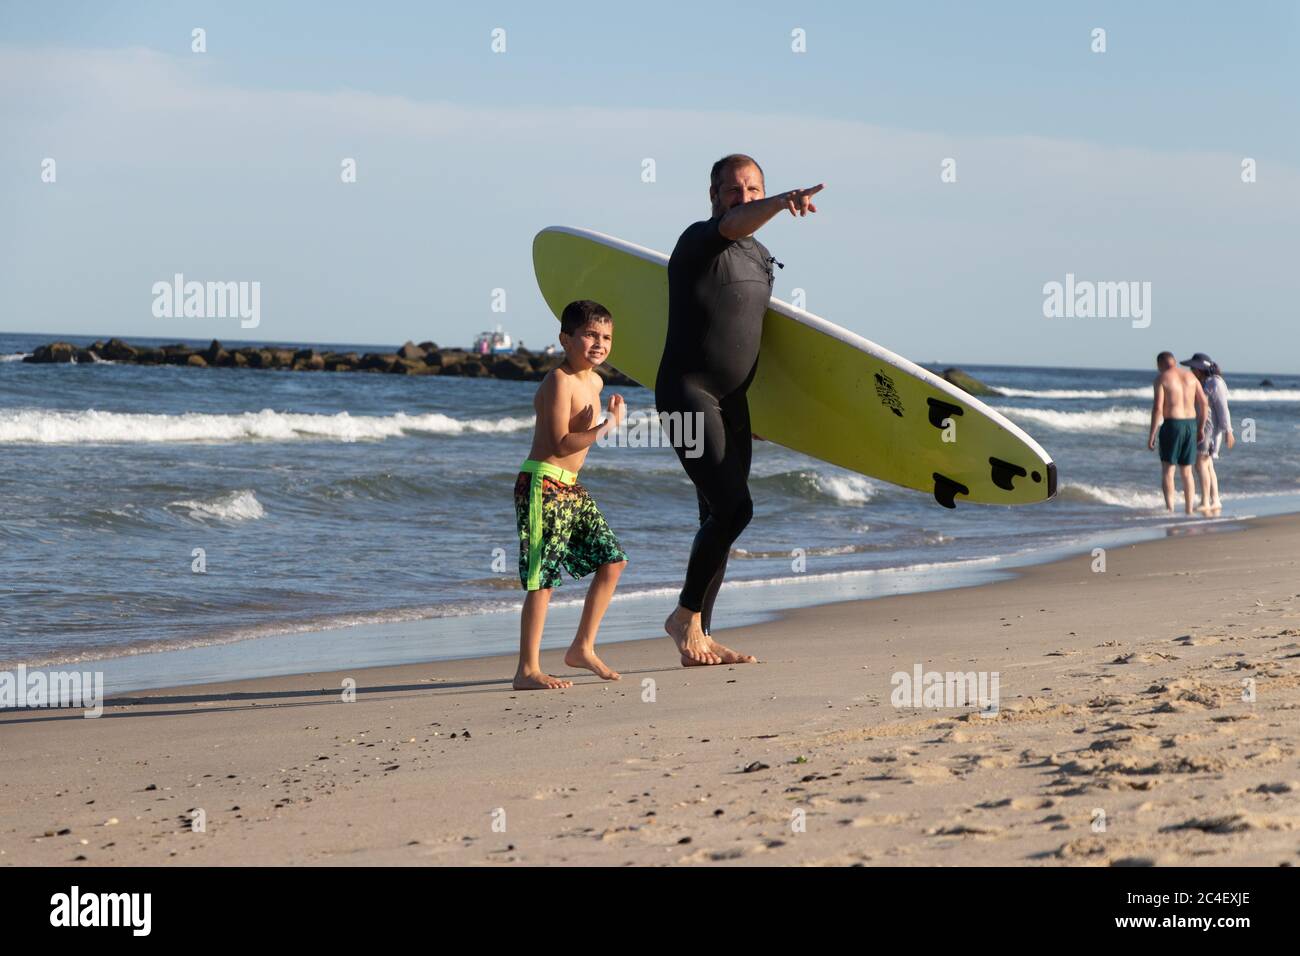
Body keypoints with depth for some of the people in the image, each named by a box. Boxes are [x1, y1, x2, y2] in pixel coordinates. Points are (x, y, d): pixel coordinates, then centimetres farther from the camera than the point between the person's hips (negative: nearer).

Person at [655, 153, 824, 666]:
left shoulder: (761, 257, 15)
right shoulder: (701, 240, -11)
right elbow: (734, 224, -35)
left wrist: (756, 408, 31)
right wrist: (783, 202, -56)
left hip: (732, 399, 8)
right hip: (687, 390, -8)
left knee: (719, 517, 8)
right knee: (733, 507, -17)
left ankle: (700, 640, 14)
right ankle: (685, 615, 0)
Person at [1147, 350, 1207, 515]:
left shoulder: (1162, 379, -6)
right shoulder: (1190, 376, 10)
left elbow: (1157, 408, -14)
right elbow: (1203, 403, 6)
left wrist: (1152, 434, -10)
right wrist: (1200, 429, 12)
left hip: (1172, 425, -5)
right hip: (1190, 424, 5)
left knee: (1167, 470, -1)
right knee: (1186, 472, 13)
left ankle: (1169, 509, -12)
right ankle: (1189, 511, 12)